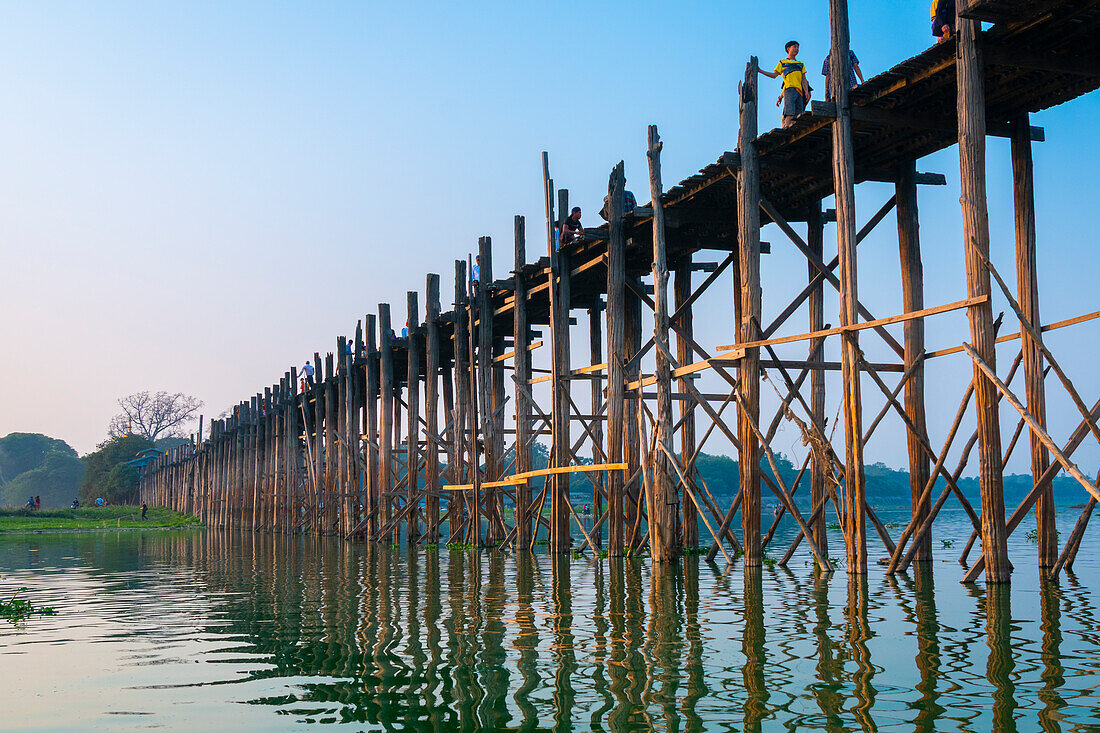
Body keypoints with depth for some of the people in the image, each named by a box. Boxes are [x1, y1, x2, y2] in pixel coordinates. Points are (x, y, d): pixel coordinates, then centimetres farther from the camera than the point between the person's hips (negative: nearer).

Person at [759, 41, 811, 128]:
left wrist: (806, 92, 5)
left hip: (799, 91, 4)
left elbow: (804, 80, 20)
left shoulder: (801, 64, 29)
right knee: (789, 114, -22)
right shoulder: (782, 62, 20)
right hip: (789, 89, -4)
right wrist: (760, 71, 9)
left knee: (797, 116, -7)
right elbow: (774, 75, 16)